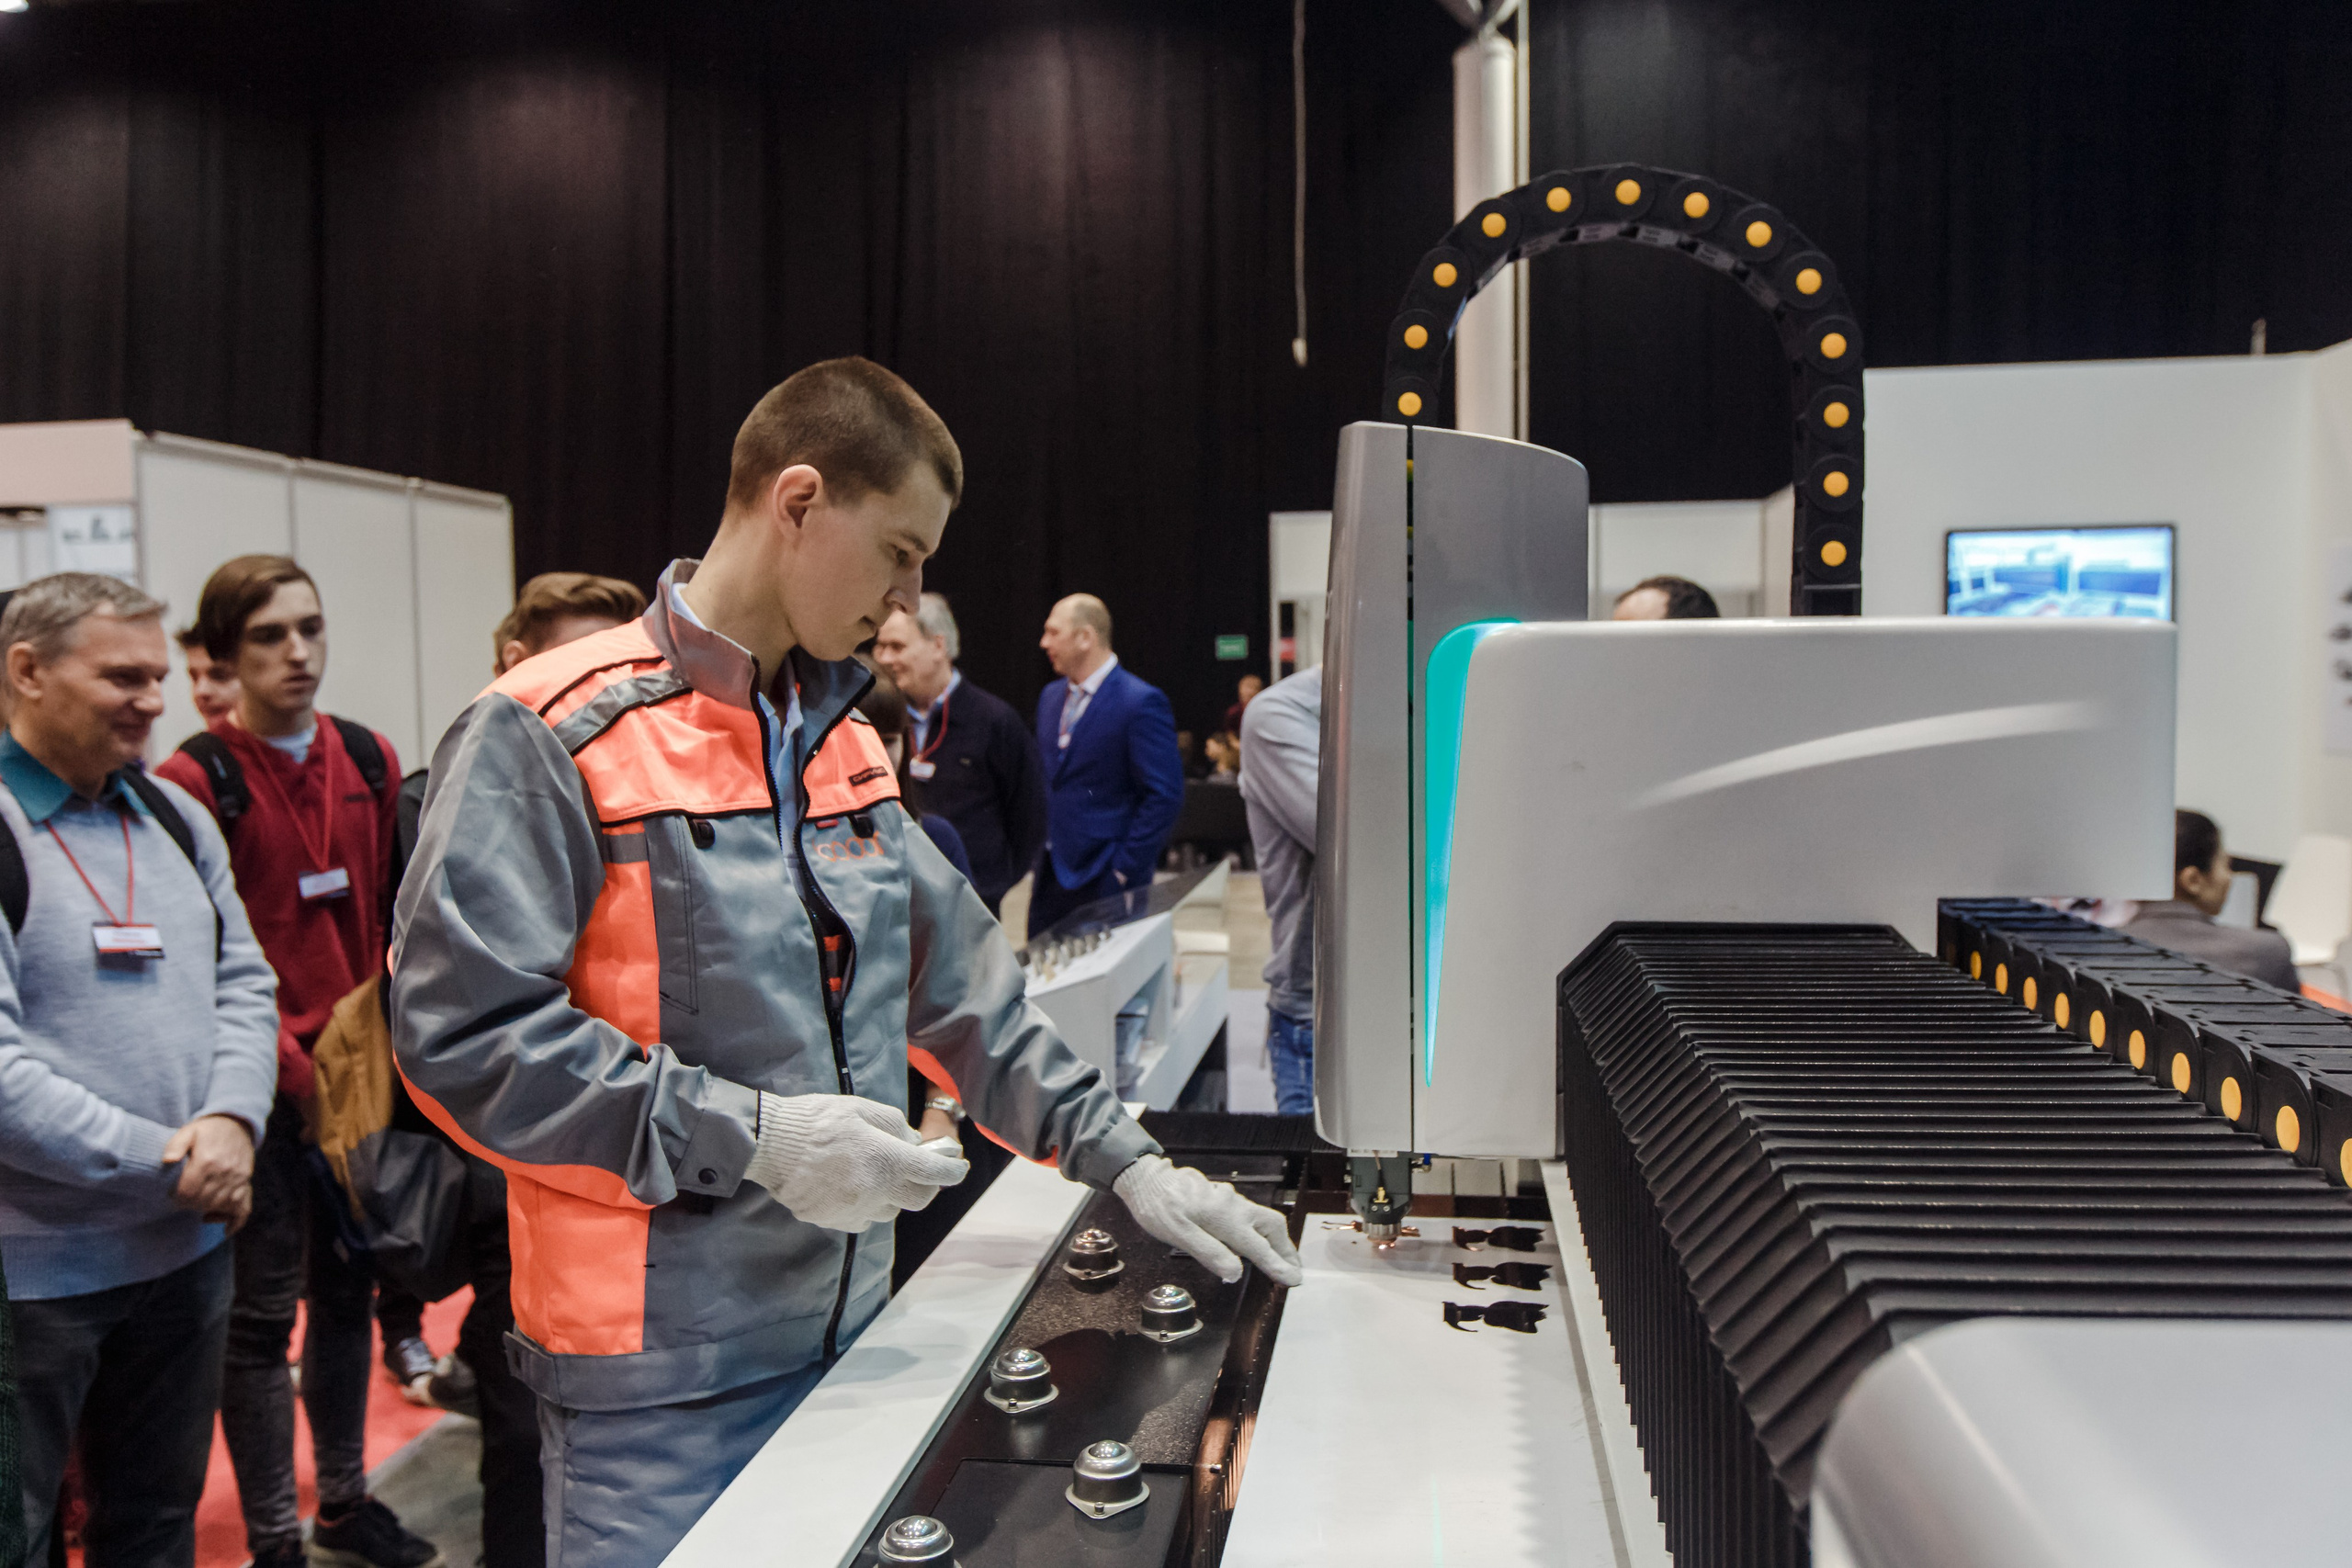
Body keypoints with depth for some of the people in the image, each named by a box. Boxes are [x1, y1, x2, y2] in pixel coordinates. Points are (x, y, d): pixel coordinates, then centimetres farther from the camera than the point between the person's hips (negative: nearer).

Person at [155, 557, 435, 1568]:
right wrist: (295, 1070, -16)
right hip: (267, 1085, -5)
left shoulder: (369, 760, 7)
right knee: (264, 1313, 4)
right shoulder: (195, 781, -9)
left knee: (348, 1291, 15)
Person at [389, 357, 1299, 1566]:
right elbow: (460, 1030, -19)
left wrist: (1123, 1160, 7)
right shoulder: (550, 735, -13)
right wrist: (752, 1137, -24)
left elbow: (960, 989, 13)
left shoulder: (846, 745, 11)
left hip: (844, 1326, 7)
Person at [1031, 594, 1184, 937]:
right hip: (1049, 878, 7)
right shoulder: (1051, 697, 12)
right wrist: (1040, 857, 12)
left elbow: (1165, 796, -17)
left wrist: (1123, 870, -16)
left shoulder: (1141, 703, -13)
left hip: (1105, 883, -7)